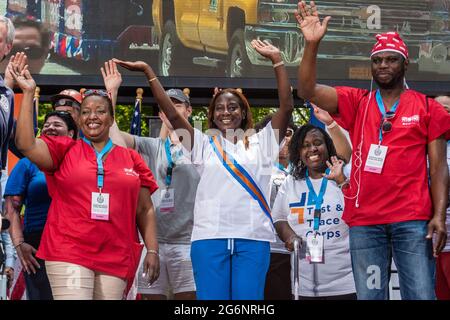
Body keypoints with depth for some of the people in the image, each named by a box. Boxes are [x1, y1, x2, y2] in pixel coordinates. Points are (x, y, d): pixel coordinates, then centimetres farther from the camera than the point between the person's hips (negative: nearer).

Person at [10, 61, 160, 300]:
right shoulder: (64, 150, 9)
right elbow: (26, 144, -8)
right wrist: (28, 93, -6)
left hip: (116, 259, 3)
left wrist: (152, 251, 5)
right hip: (68, 255, -3)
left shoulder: (131, 159, 14)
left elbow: (145, 210, 15)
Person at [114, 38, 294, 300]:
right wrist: (148, 71, 1)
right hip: (210, 237, 0)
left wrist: (277, 61, -4)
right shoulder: (204, 144, 13)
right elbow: (172, 113, 6)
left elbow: (287, 107, 2)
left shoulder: (260, 143, 12)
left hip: (253, 238, 0)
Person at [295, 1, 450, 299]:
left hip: (413, 219, -2)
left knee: (421, 294, -5)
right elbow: (307, 91, -1)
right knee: (369, 296, 5)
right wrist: (312, 44, -14)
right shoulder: (357, 102, 11)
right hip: (364, 220, 2)